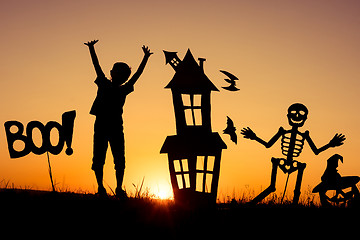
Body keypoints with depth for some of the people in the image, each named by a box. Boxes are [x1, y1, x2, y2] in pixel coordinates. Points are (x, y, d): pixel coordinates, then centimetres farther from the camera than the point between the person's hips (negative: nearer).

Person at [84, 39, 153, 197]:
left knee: (119, 160, -1)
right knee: (98, 159, 1)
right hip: (101, 126, -1)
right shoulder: (104, 85, 7)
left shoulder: (123, 90, 8)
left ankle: (119, 188, 3)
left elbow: (137, 74, 7)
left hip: (116, 128, 1)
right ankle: (100, 187, 7)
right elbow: (97, 66, 6)